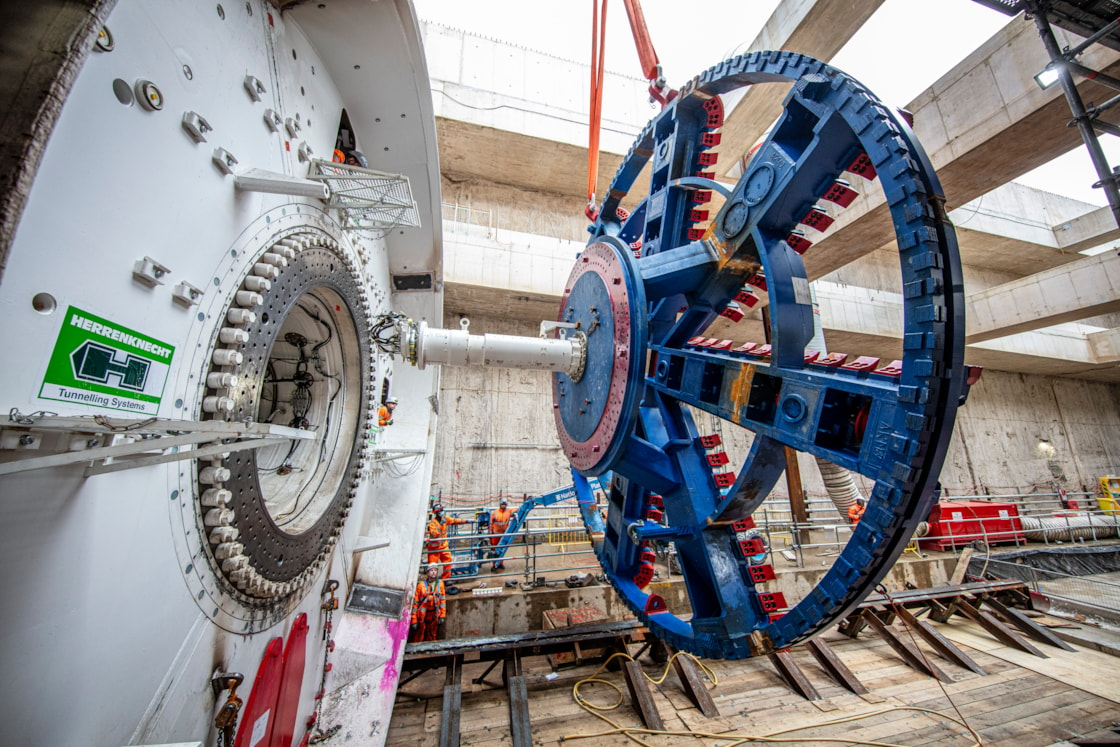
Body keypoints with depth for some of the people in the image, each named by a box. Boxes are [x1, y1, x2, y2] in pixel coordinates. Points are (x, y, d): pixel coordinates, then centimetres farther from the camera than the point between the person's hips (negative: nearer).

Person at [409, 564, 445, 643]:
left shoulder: (440, 583, -3)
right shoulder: (421, 584, -13)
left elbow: (443, 600, 3)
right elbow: (415, 602, -8)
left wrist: (442, 616, 2)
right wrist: (414, 620, -7)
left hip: (434, 615, 3)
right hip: (422, 615, -3)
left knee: (431, 637, 16)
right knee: (419, 638, 7)